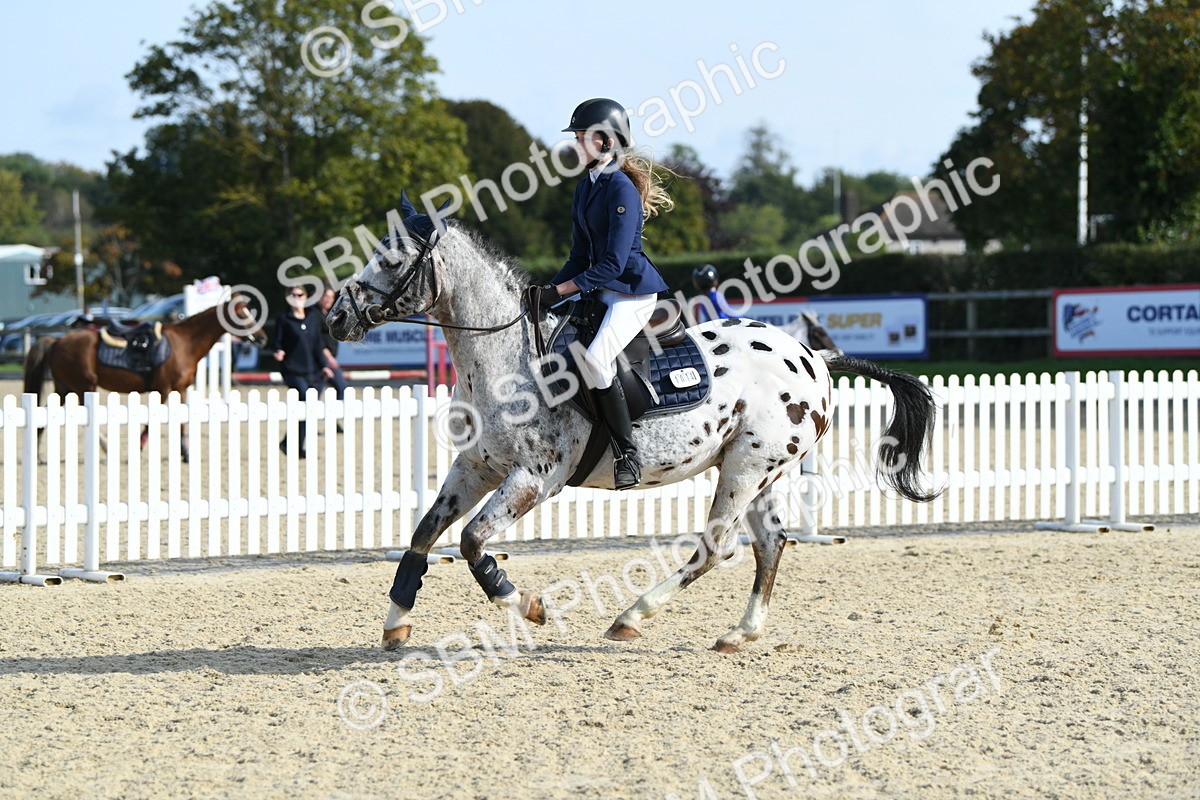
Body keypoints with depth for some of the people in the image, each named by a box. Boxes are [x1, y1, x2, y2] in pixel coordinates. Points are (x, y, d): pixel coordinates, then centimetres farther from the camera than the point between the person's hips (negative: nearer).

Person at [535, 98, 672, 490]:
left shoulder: (621, 188, -16)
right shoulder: (586, 187, 12)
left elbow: (613, 263, -20)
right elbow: (581, 256, 17)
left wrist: (563, 289, -19)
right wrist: (548, 293, 5)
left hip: (632, 291, -11)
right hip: (601, 290, 11)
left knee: (595, 359, -31)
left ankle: (627, 453, -22)